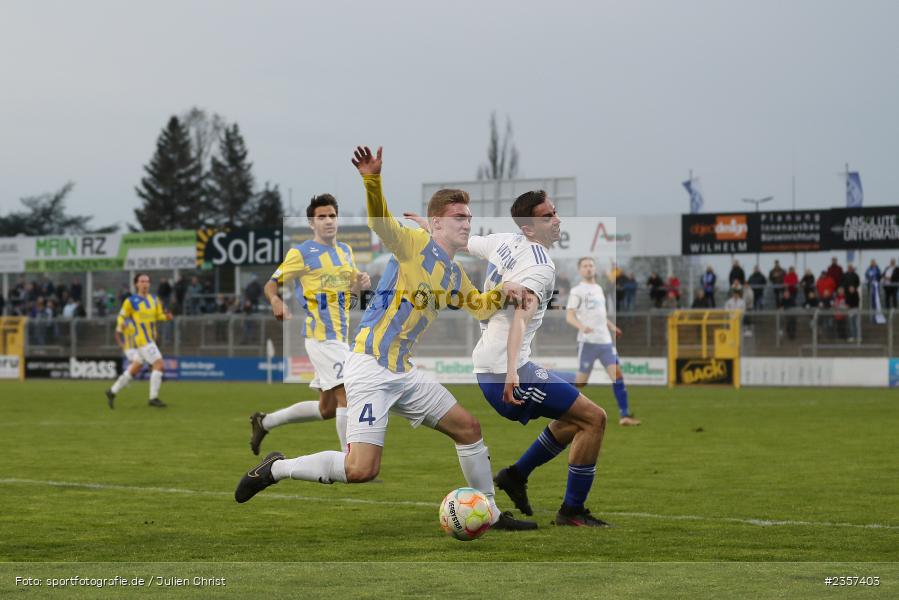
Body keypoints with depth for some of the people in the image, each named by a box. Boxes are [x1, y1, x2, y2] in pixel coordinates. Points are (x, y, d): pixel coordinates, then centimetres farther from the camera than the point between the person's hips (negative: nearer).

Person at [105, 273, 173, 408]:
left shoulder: (154, 299, 10)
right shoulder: (131, 301, -7)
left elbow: (159, 315, 14)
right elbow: (121, 317, 1)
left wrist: (166, 316, -7)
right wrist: (119, 333, -6)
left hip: (151, 339, 7)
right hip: (142, 339, -7)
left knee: (134, 369, 12)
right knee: (158, 365, -14)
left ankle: (112, 392, 25)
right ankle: (153, 398, -9)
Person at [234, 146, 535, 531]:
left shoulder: (455, 276, 17)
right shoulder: (417, 244, -8)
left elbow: (480, 306, 33)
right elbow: (381, 222, -27)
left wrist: (502, 294, 12)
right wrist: (372, 180, -45)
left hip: (403, 372, 9)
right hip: (370, 367, -9)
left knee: (468, 428, 11)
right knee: (361, 469, -18)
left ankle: (491, 514, 25)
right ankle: (276, 469, 1)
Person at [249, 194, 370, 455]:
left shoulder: (346, 250, 15)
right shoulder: (301, 253, -6)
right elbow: (271, 284, -3)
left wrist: (361, 283, 2)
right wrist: (276, 301, -26)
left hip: (341, 335, 8)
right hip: (321, 335, -8)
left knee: (327, 409, 12)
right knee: (345, 394, -18)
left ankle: (264, 422, 28)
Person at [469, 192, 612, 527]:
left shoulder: (504, 242, 8)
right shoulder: (540, 269, -18)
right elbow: (521, 315, -32)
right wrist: (511, 372, -45)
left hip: (485, 362, 10)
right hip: (505, 368, -10)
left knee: (575, 417, 22)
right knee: (593, 418, -9)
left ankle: (516, 475, 24)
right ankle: (572, 511, -3)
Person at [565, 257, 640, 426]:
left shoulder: (598, 289, 19)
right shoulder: (577, 291, -1)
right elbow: (569, 316, -9)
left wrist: (612, 327, 18)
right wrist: (581, 326, -27)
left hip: (605, 340, 6)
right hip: (587, 341, -6)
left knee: (617, 373, -7)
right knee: (582, 380, -3)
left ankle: (624, 415, -10)